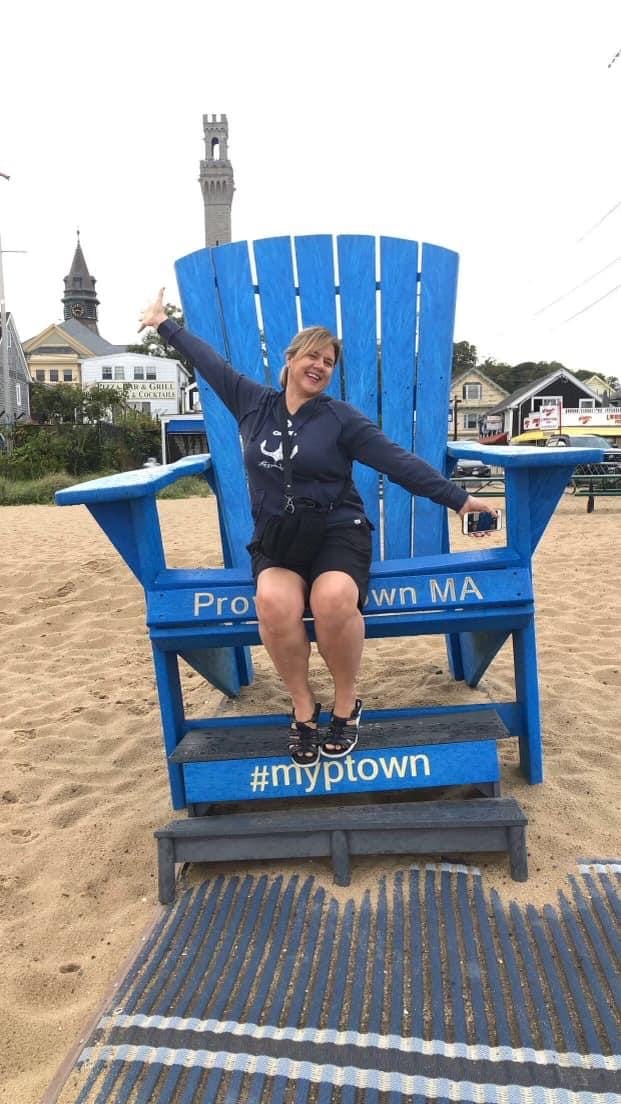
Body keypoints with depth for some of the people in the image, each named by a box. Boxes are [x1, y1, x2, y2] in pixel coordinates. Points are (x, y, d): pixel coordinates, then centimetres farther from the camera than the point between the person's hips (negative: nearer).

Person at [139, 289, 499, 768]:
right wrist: (164, 324, 32)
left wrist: (459, 499, -8)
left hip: (338, 532, -2)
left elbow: (400, 462, -4)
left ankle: (346, 706, -8)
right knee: (275, 602, -33)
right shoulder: (253, 402, 9)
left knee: (334, 599, -35)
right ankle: (303, 708, -9)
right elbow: (209, 360, 21)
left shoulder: (341, 418, 0)